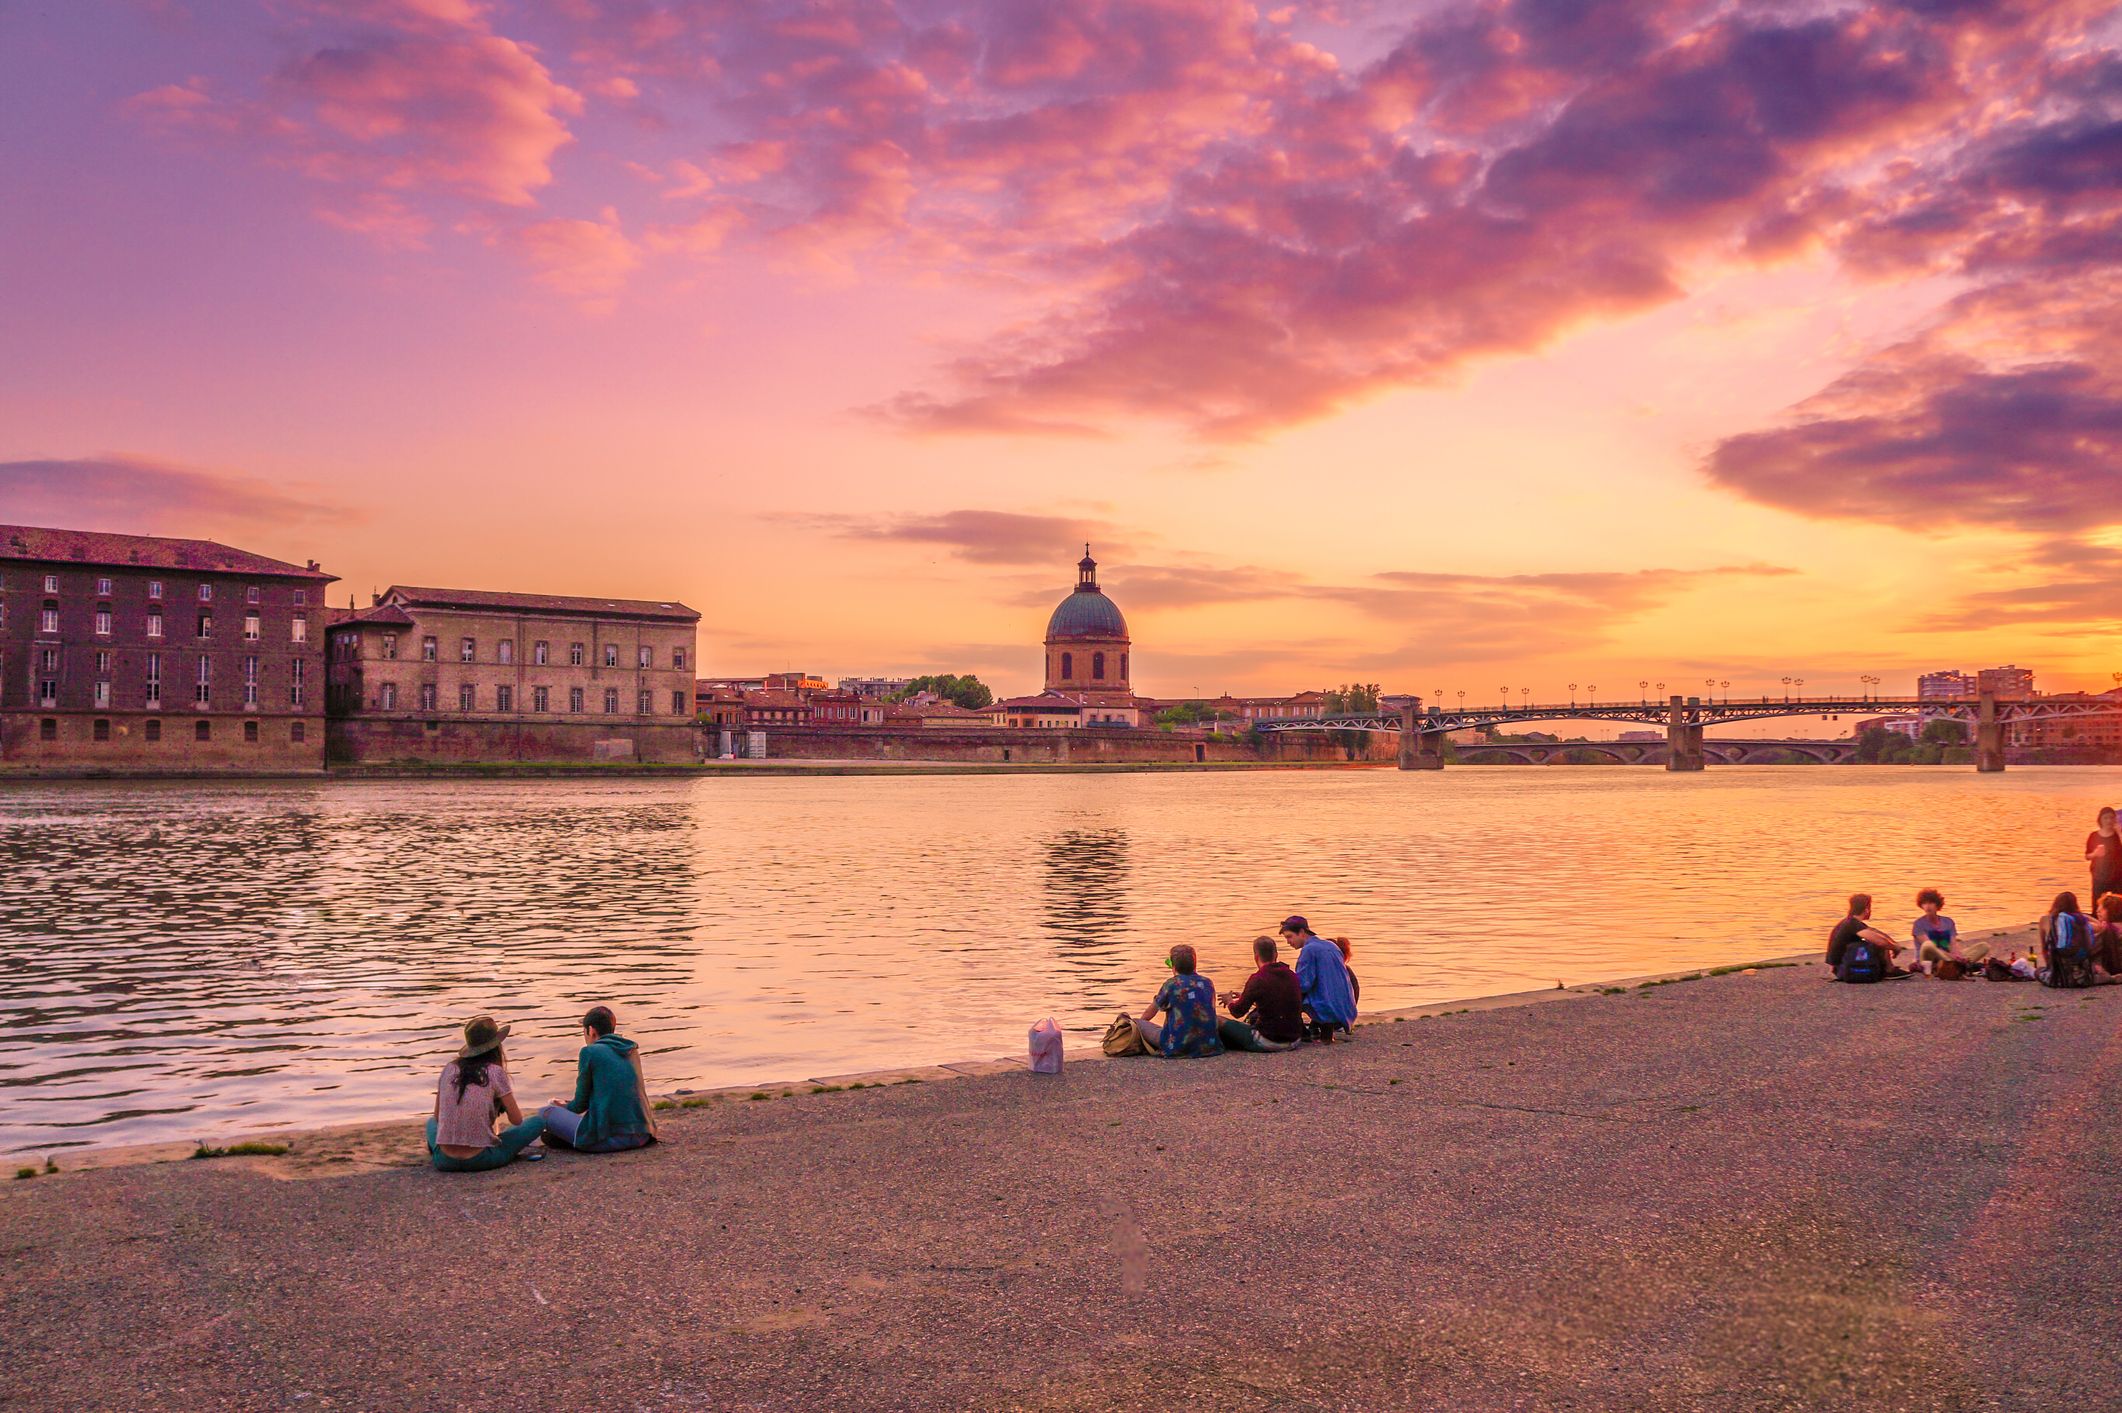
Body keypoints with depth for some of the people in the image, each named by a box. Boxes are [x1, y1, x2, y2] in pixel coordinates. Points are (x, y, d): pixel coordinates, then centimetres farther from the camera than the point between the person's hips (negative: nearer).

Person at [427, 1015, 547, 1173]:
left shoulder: (449, 1069, 5)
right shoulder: (495, 1072, -5)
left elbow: (437, 1117, 14)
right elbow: (516, 1120, -1)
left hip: (444, 1161, 3)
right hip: (480, 1159, -3)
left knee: (431, 1122, 36)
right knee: (538, 1122, 11)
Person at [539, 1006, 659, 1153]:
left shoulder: (590, 1052, -3)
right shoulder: (632, 1050, 15)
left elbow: (581, 1104, 3)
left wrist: (565, 1107, 26)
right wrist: (570, 1104, 35)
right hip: (642, 1136, 6)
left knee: (545, 1112, 8)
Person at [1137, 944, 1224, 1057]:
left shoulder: (1171, 984, -3)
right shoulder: (1208, 983, 9)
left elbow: (1147, 1015, 11)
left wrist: (1139, 1023, 33)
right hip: (1208, 1046, 3)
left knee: (1136, 1023, 11)